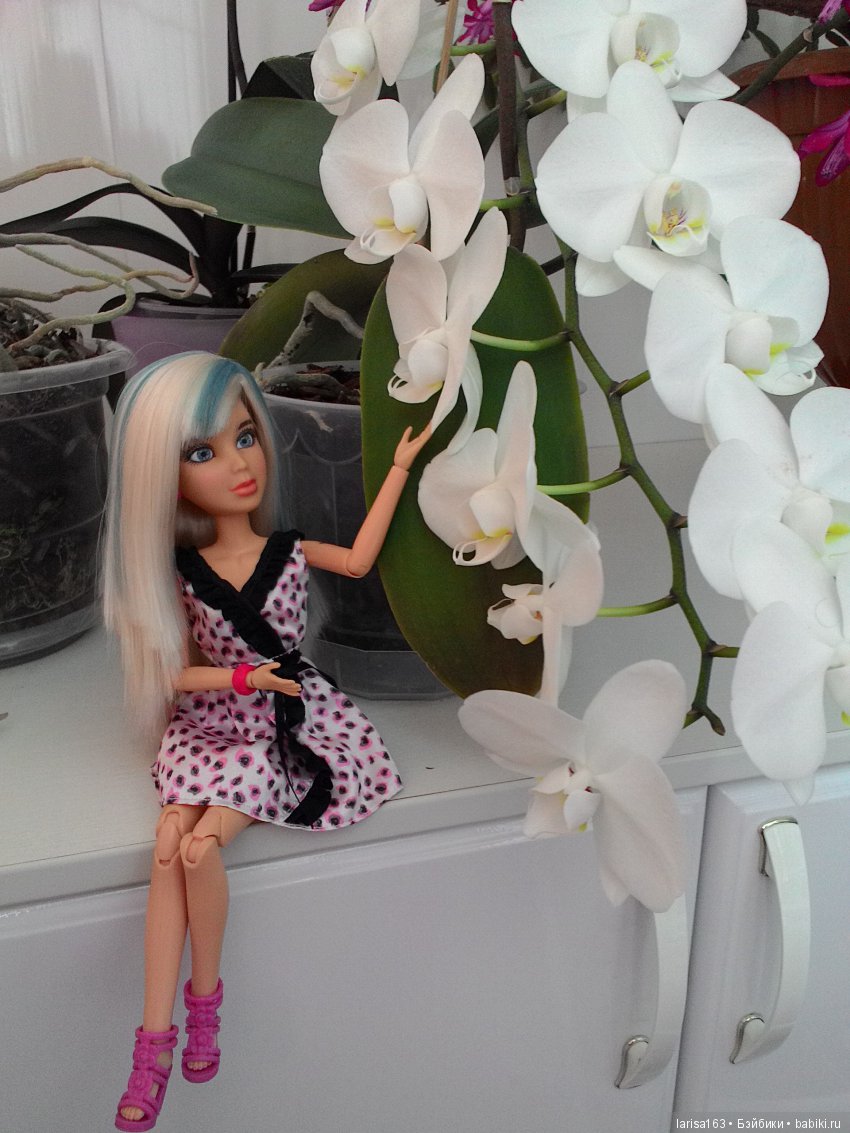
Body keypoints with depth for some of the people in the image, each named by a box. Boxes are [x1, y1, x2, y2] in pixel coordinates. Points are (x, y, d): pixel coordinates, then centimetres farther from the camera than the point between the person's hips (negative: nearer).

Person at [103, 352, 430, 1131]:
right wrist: (242, 677, -18)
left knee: (199, 846, -19)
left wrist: (401, 465, 11)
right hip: (212, 727, 2)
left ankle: (205, 998, 6)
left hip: (283, 724, -2)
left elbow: (359, 560, 8)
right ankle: (155, 1036, -6)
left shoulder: (289, 550, -5)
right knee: (167, 850, -16)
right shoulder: (181, 572, -6)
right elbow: (177, 673, -2)